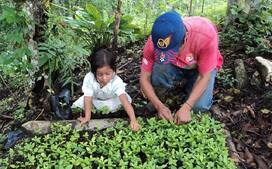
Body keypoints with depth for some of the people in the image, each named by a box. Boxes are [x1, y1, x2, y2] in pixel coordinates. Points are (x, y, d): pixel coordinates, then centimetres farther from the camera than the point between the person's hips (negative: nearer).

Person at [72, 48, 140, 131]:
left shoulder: (116, 81, -39)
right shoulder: (89, 78, -36)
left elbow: (125, 100, -48)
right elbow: (88, 98, -30)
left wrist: (133, 120, -57)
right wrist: (87, 117, -32)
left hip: (112, 99, 0)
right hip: (95, 99, 0)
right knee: (78, 104, -12)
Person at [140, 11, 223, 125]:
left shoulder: (206, 35, -37)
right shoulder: (154, 41, -30)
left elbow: (204, 76, -28)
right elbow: (144, 78, -21)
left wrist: (186, 107, -34)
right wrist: (159, 106, -32)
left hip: (203, 67, -1)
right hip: (175, 67, 1)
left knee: (200, 106, -24)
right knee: (159, 68, -33)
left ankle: (190, 86, 9)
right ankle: (159, 100, -4)